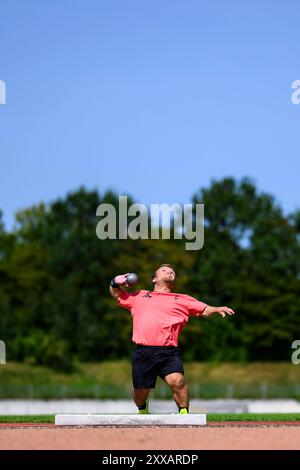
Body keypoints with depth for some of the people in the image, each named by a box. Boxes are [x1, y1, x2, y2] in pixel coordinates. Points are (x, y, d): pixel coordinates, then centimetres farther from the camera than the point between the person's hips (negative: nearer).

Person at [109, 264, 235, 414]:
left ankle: (184, 413, -9)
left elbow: (204, 310, 19)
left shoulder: (182, 300, 22)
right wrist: (115, 283, 17)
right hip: (143, 352, 1)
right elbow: (117, 295, 38)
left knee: (177, 380, -26)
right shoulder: (140, 296, 26)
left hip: (168, 352, -1)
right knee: (140, 391, 4)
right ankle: (142, 408, 37)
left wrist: (218, 309, -1)